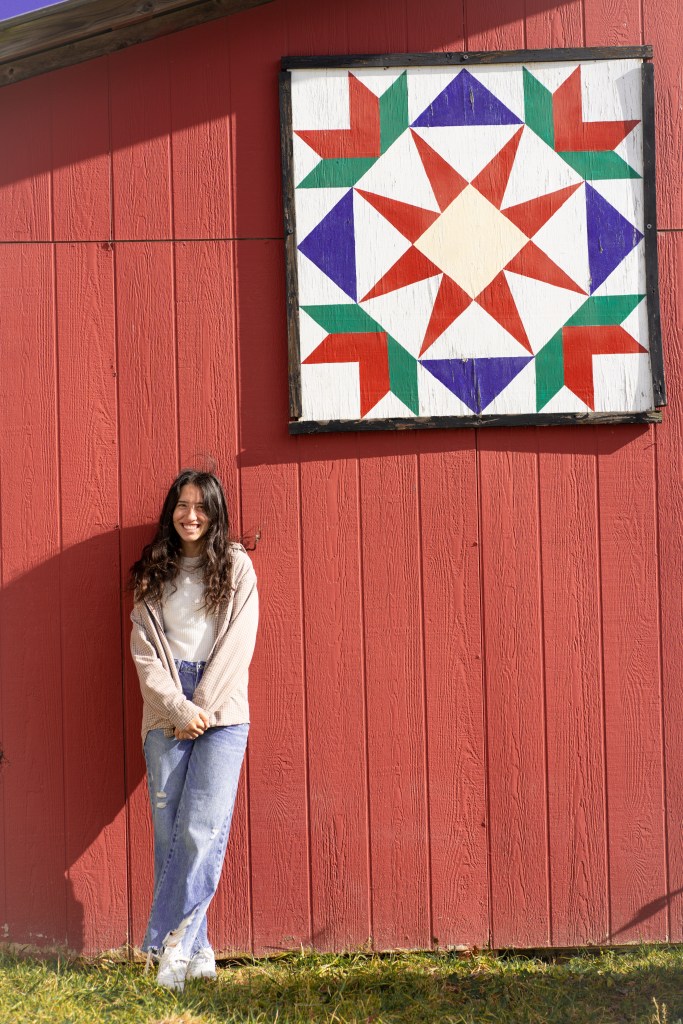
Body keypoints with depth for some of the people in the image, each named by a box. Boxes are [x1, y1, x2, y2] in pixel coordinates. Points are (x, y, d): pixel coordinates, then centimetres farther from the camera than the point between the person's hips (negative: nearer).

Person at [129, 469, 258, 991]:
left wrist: (202, 708, -7)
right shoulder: (153, 573, 12)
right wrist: (178, 708, -8)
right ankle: (195, 952, 9)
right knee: (169, 831, -1)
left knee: (203, 829, -9)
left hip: (221, 713, -2)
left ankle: (167, 944, 3)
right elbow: (145, 650, 4)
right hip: (166, 713, 2)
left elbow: (237, 644, 0)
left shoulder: (236, 566, 7)